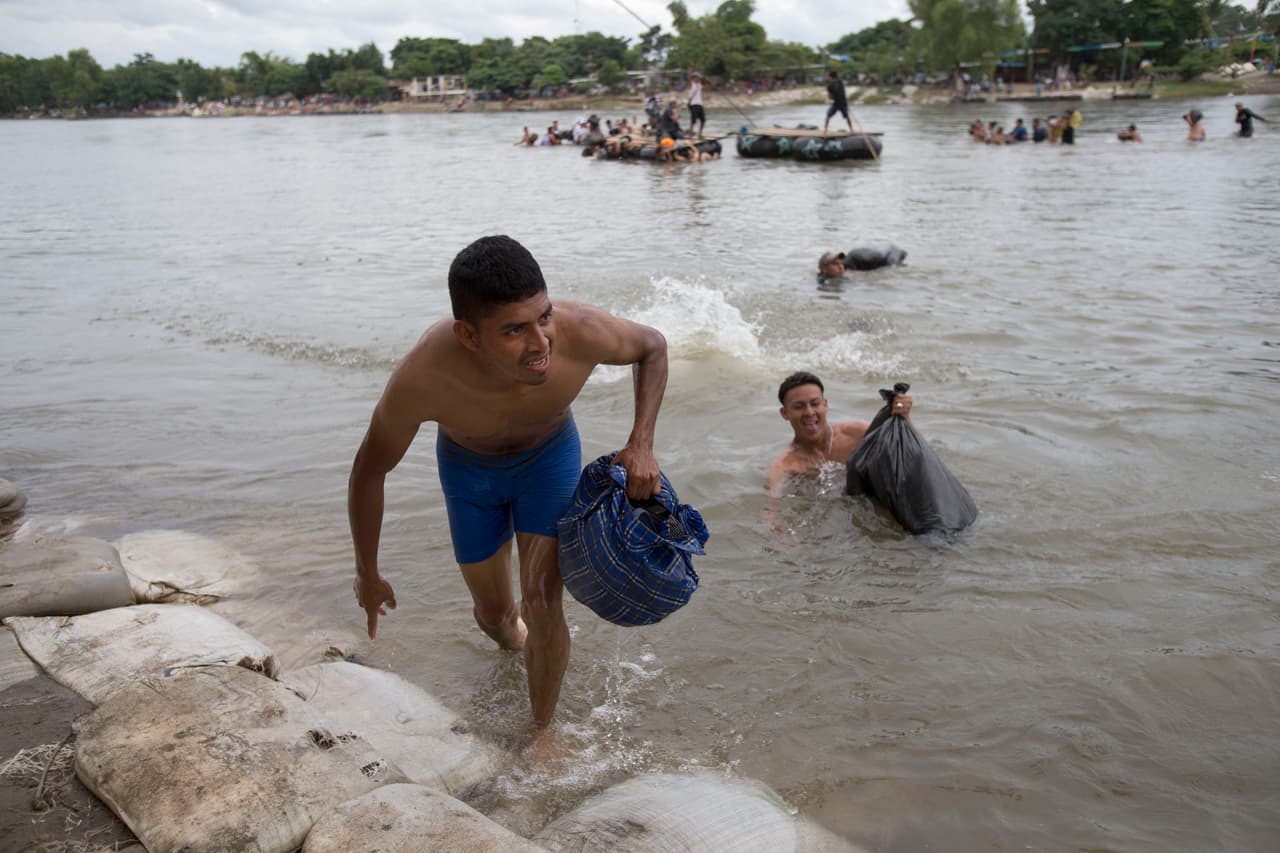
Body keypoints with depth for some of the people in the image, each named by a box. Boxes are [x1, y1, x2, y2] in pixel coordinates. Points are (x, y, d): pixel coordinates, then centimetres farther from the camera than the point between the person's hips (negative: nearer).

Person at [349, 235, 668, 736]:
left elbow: (653, 345, -14)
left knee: (541, 603, -9)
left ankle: (542, 732, 16)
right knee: (493, 613, 13)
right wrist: (367, 574, -11)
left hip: (550, 454, 0)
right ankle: (508, 635, 53)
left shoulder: (581, 333, -39)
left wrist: (641, 444, -26)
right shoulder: (422, 378, -41)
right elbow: (370, 470, -21)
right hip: (469, 465, 0)